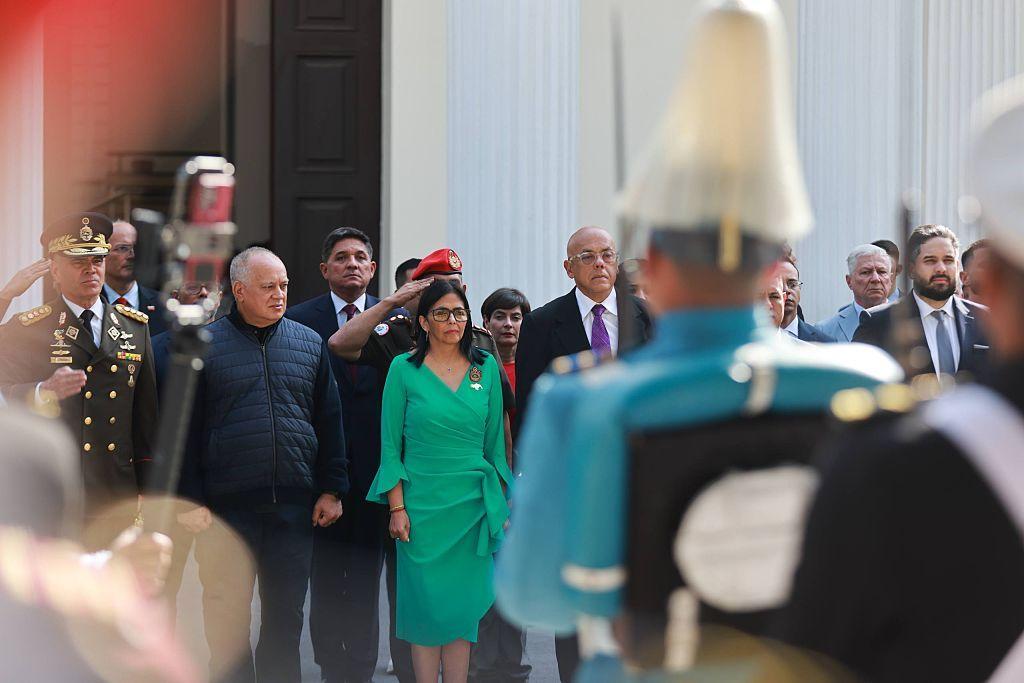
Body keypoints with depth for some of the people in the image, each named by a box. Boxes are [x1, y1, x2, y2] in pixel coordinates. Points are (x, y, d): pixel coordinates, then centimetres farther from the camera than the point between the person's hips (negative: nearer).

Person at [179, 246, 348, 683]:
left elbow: (329, 422, 11)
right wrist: (191, 503, -5)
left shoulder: (310, 344, 9)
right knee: (228, 620, 2)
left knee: (286, 616, 9)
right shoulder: (204, 346, 0)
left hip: (294, 506, 3)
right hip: (227, 508, -3)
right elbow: (187, 430, -1)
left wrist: (332, 490, 5)